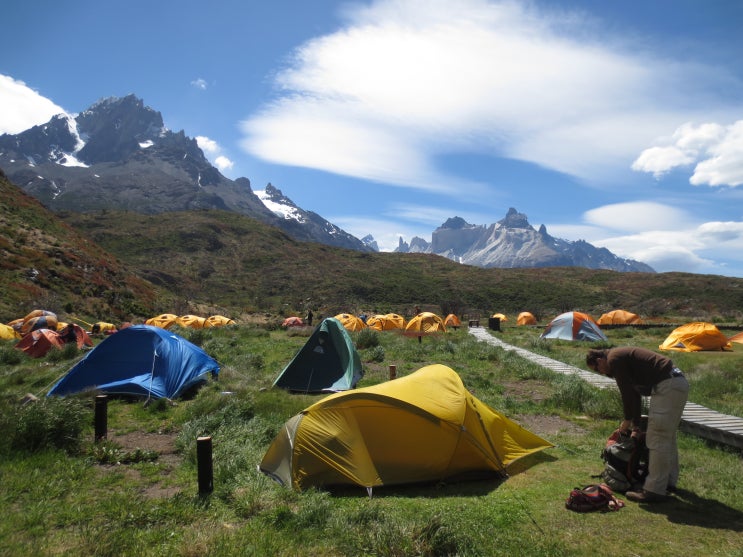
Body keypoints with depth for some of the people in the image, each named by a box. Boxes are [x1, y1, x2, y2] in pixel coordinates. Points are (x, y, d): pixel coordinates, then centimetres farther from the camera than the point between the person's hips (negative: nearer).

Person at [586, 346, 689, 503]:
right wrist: (636, 425, 27)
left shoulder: (614, 359, -8)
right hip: (679, 383, 11)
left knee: (657, 439, -5)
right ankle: (669, 481, 33)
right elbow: (634, 391, 26)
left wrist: (628, 420, 7)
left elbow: (627, 392, -8)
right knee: (667, 436, 21)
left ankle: (655, 490, 2)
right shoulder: (622, 356, 22)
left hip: (667, 387, -11)